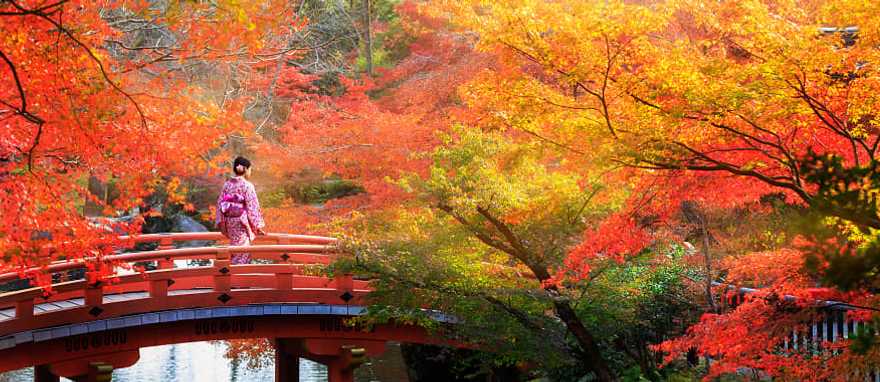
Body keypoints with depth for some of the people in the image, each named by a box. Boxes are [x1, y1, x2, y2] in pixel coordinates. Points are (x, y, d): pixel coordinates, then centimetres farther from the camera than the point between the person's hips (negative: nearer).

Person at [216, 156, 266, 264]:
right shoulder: (247, 186, -12)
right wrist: (258, 227, -6)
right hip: (243, 222, -6)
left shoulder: (227, 184, 4)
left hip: (230, 222, 6)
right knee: (242, 252, 0)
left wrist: (222, 224, 11)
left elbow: (220, 203, 5)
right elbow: (252, 207, -12)